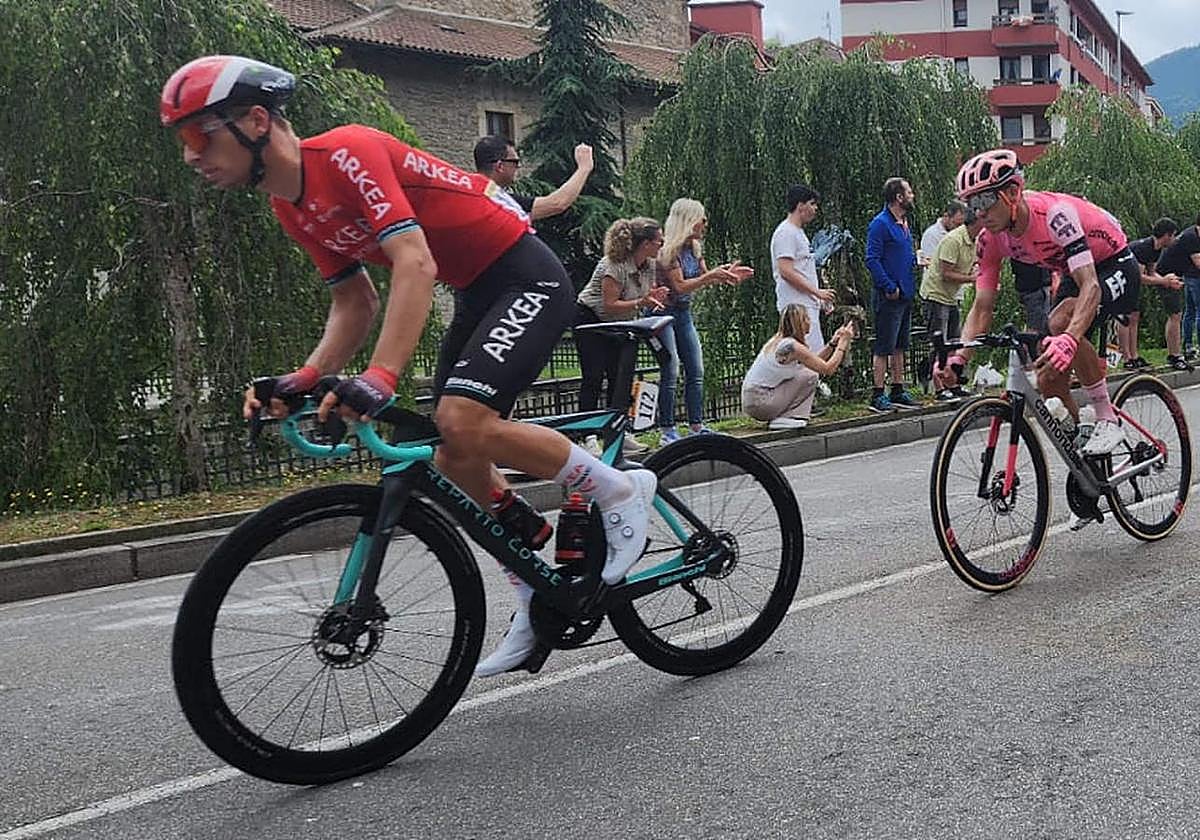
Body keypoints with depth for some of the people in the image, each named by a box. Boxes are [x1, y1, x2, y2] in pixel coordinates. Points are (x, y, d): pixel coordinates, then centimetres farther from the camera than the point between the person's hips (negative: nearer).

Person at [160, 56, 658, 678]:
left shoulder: (346, 153, -22)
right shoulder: (291, 208, 6)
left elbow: (415, 264, -32)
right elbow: (354, 304, 11)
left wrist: (379, 378, -41)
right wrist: (304, 380, -5)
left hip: (527, 277, -9)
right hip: (475, 294, 9)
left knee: (463, 423, -26)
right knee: (454, 460, 5)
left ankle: (619, 490, -5)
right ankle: (536, 603, 21)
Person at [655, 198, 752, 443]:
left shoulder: (694, 248, 7)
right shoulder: (670, 249, -18)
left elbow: (704, 277, 14)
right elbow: (680, 286, -21)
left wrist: (726, 274, -3)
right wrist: (713, 275, -24)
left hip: (683, 313, 9)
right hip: (663, 312, -9)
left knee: (696, 371, 5)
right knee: (670, 372, -10)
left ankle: (696, 425, 12)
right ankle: (666, 430, -4)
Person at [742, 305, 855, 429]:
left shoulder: (777, 341, 12)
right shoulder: (792, 346, -15)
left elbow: (815, 362, 19)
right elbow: (828, 369, -11)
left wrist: (833, 343, 15)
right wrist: (843, 342, -1)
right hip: (759, 403, -9)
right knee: (811, 375, -7)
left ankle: (778, 417, 11)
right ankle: (783, 419, -6)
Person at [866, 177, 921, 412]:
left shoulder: (903, 223, 16)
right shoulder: (880, 224, -13)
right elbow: (872, 260, -18)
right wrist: (890, 287, -19)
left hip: (905, 295, 9)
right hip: (889, 296, -9)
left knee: (899, 346, 13)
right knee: (884, 347, -6)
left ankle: (898, 392, 20)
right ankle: (877, 396, -2)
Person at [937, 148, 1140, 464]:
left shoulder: (1054, 214, -34)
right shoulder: (991, 240, -15)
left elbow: (1090, 286, -42)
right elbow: (982, 308, -13)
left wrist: (1069, 339, -59)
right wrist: (957, 359, -29)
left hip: (1116, 267, -7)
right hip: (1075, 274, 7)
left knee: (1061, 321, -36)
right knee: (1048, 384, -5)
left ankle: (1108, 421, -22)